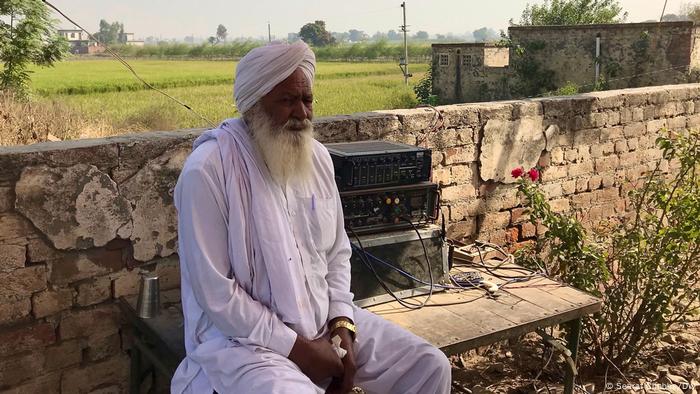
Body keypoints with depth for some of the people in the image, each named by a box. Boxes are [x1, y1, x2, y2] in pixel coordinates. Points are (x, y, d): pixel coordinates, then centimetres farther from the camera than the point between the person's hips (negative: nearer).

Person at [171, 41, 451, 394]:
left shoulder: (317, 157, 3)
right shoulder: (207, 171, -17)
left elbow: (337, 253, 10)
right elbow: (215, 293, -18)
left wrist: (341, 324, -5)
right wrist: (297, 349, -16)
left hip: (324, 320, 6)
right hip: (243, 337, -6)